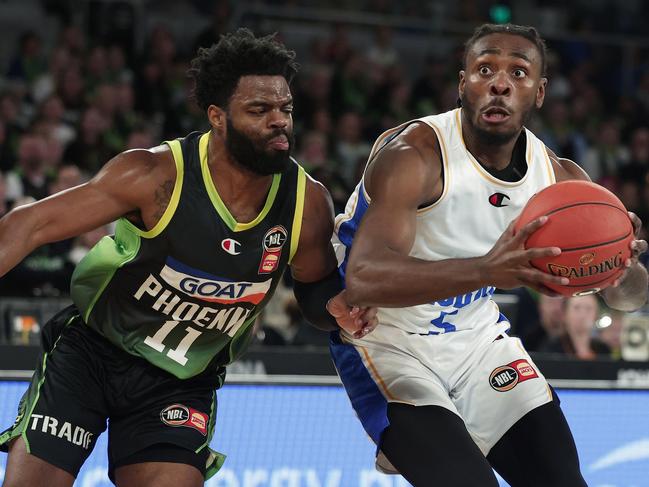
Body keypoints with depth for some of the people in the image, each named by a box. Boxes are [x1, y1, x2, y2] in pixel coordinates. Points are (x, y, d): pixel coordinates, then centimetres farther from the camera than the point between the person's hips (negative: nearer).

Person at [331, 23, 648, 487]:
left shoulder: (561, 179, -7)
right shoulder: (414, 156, -26)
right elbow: (364, 278, -40)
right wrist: (485, 270, -56)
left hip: (478, 335, 6)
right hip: (388, 340, -6)